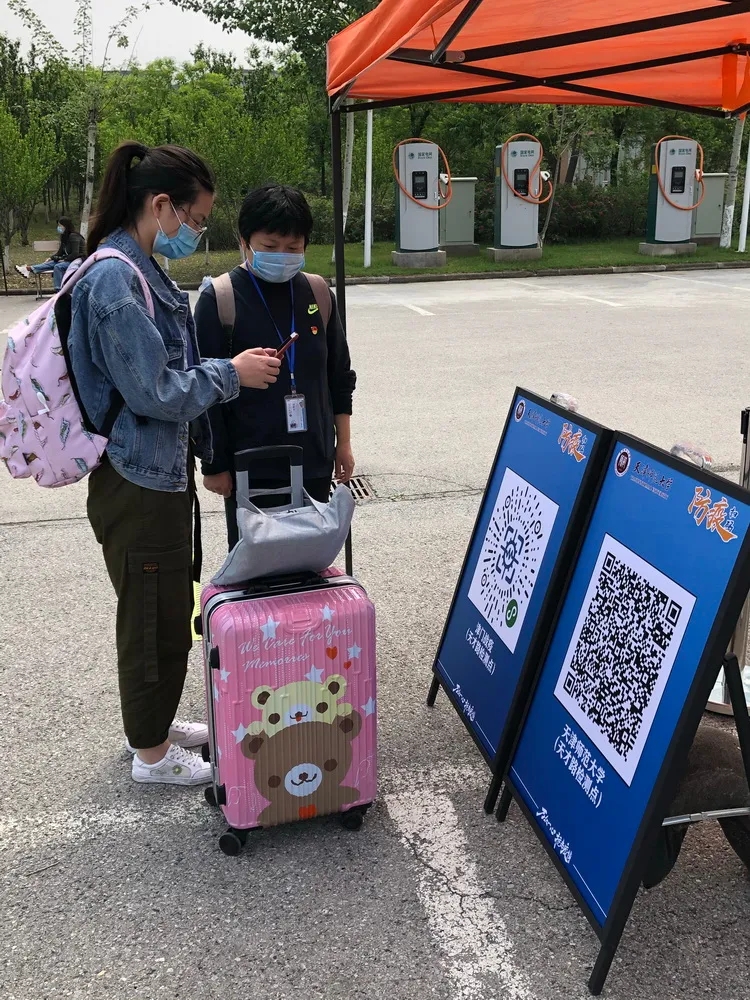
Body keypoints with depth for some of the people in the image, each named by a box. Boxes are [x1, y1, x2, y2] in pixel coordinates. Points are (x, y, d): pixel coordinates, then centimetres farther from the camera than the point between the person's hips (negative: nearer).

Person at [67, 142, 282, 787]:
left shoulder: (140, 269, 10)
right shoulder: (116, 279, -21)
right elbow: (152, 391, -22)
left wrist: (220, 367, 9)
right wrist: (230, 373, -13)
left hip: (161, 472, 10)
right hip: (139, 482, -10)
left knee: (165, 611, 21)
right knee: (155, 618, 6)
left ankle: (154, 722, 40)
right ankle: (151, 753, 25)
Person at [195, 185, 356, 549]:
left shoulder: (317, 294, 5)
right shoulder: (219, 299, -8)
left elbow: (339, 376, 13)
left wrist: (343, 443, 13)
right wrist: (214, 465, -6)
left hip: (313, 464, 4)